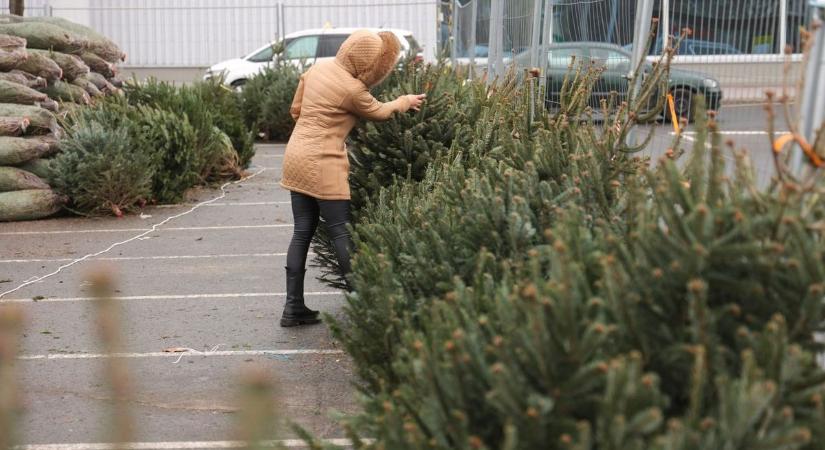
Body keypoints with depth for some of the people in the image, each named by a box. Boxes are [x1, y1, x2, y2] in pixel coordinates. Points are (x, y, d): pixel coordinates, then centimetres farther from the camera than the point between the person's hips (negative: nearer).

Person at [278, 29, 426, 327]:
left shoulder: (317, 68, 9)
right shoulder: (352, 89, -14)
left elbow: (296, 110, 16)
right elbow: (378, 112, 5)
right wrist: (405, 101, 21)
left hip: (296, 157, 8)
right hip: (323, 163, -8)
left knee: (302, 232, 9)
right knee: (341, 232, -1)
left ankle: (293, 307, 11)